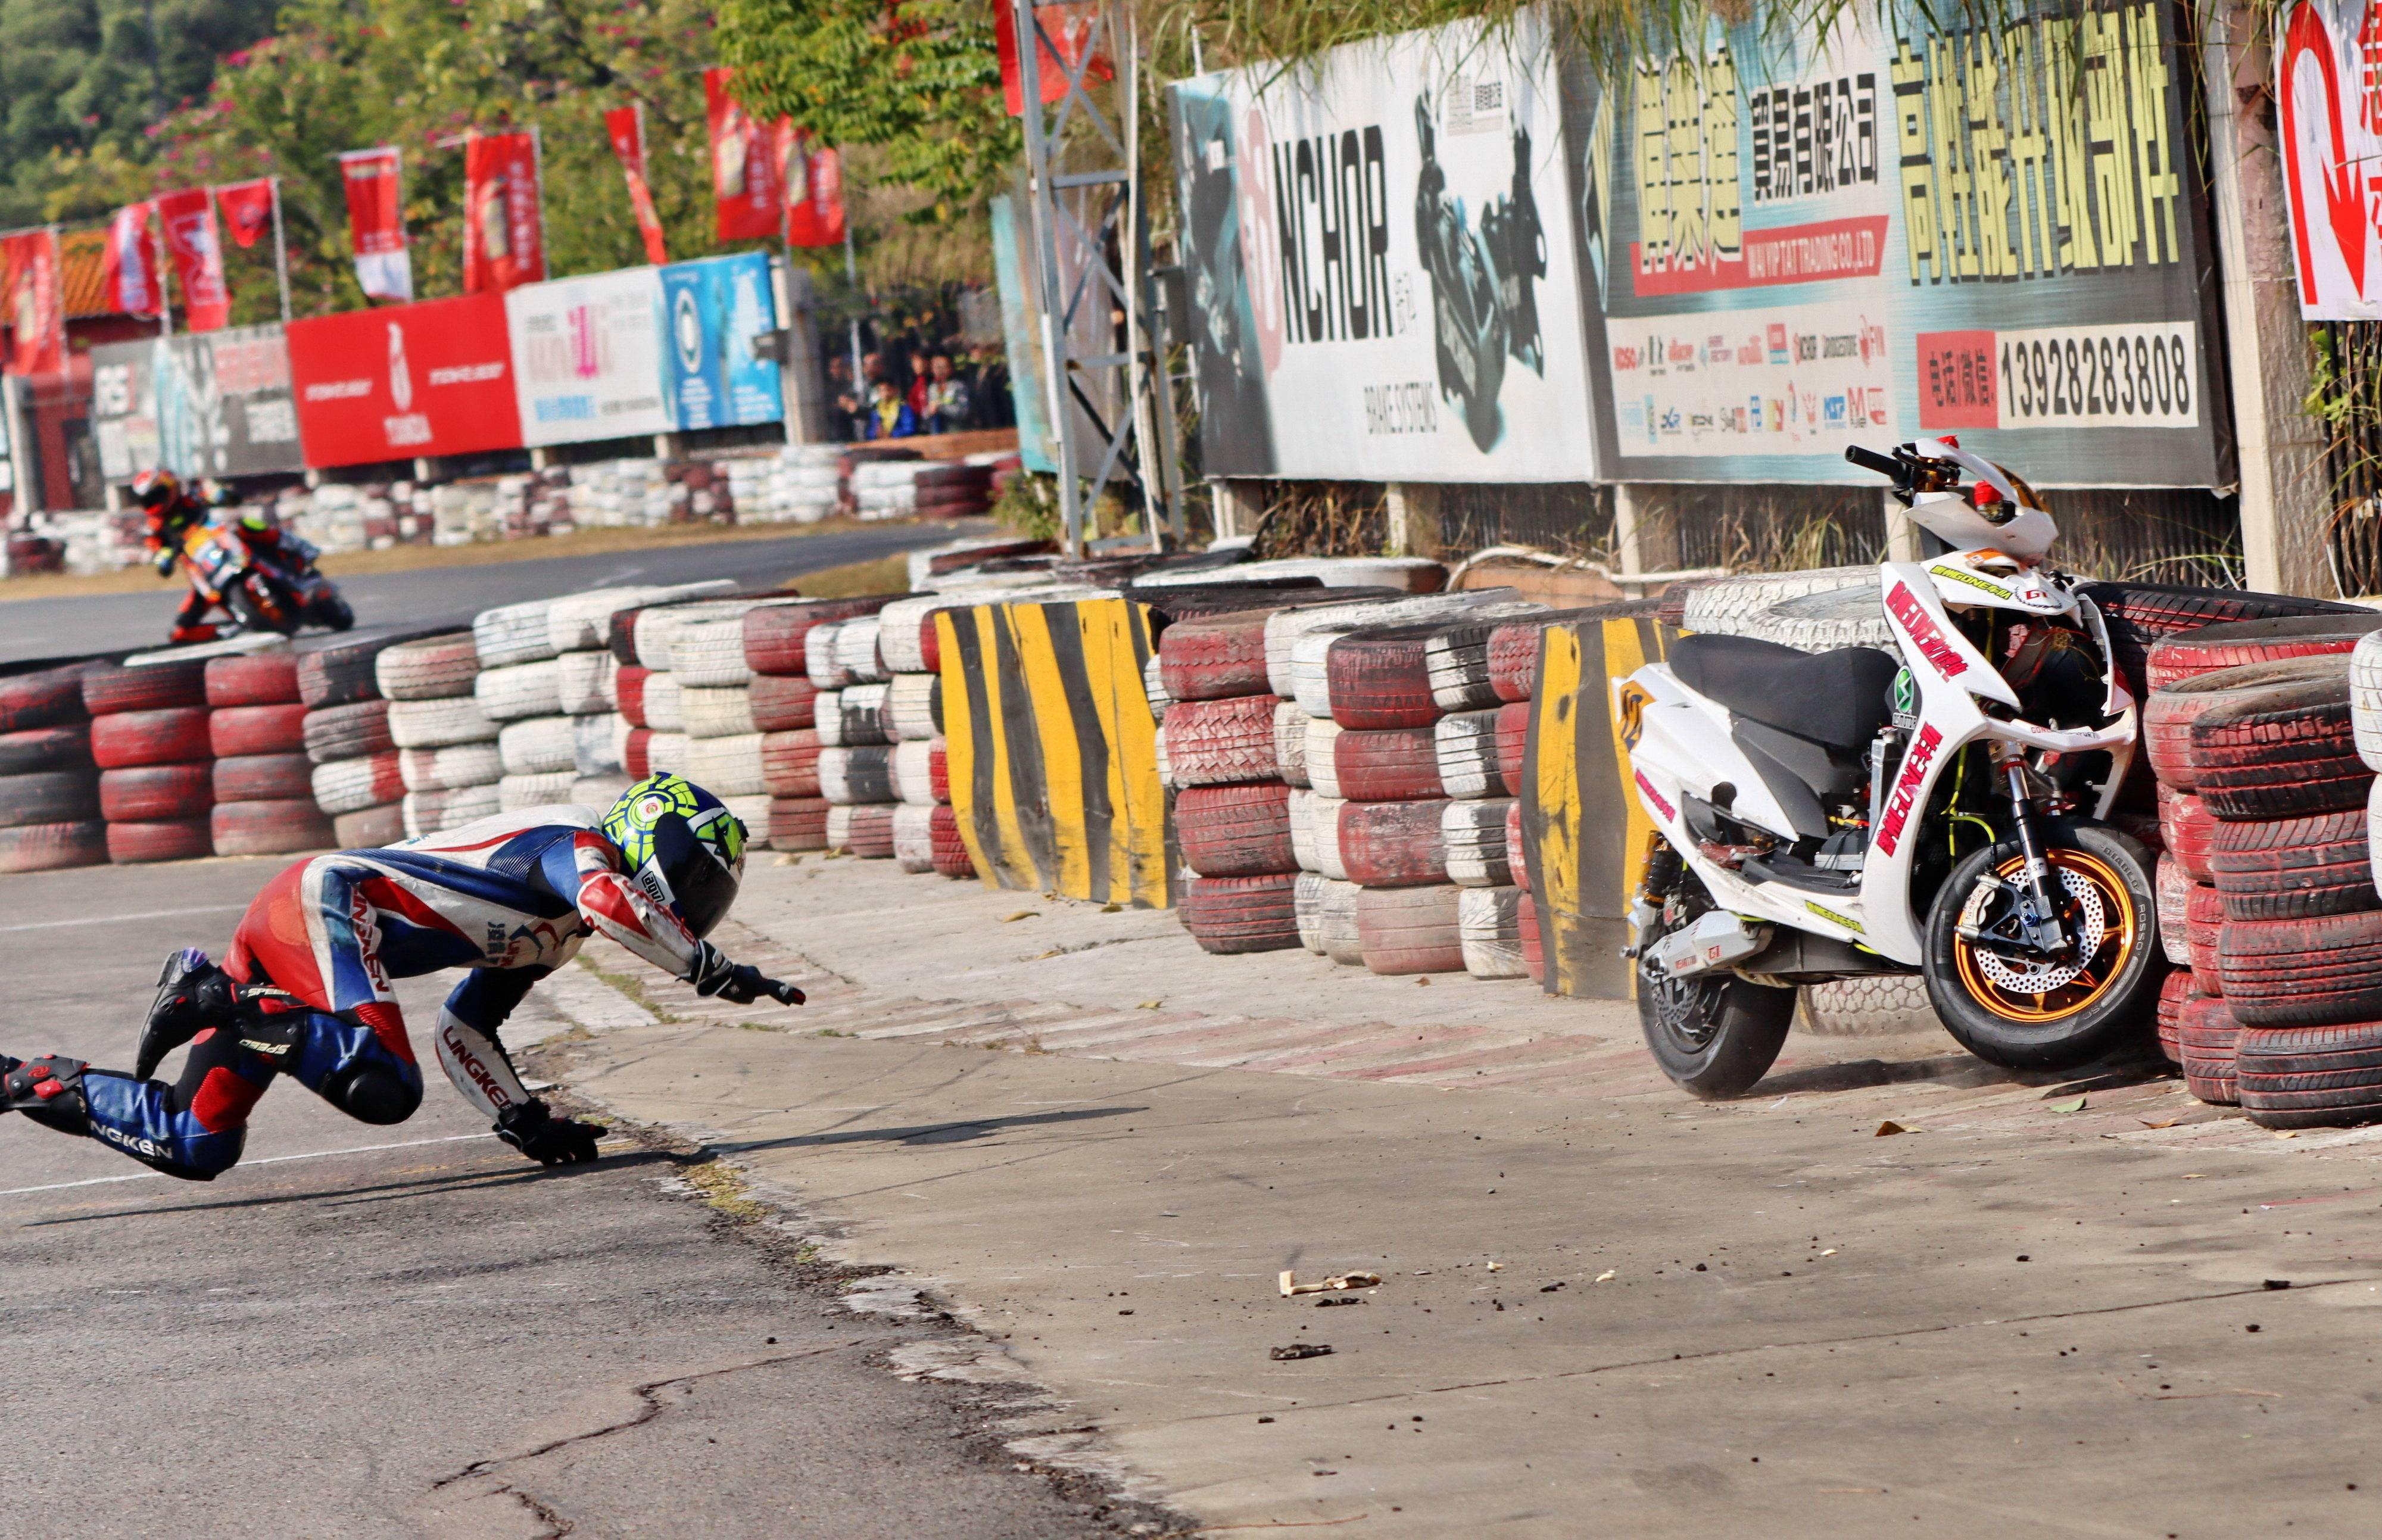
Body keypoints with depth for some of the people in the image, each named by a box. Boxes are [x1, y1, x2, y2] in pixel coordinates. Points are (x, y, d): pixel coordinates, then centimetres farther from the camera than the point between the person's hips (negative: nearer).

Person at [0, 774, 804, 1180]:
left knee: (195, 1150, 7)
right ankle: (223, 1003, -17)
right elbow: (609, 901, -26)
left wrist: (523, 1120, 15)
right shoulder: (577, 839, -1)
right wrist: (712, 970, -22)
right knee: (382, 1087, -30)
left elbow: (461, 1029, 28)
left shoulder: (547, 939, 26)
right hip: (322, 900, -9)